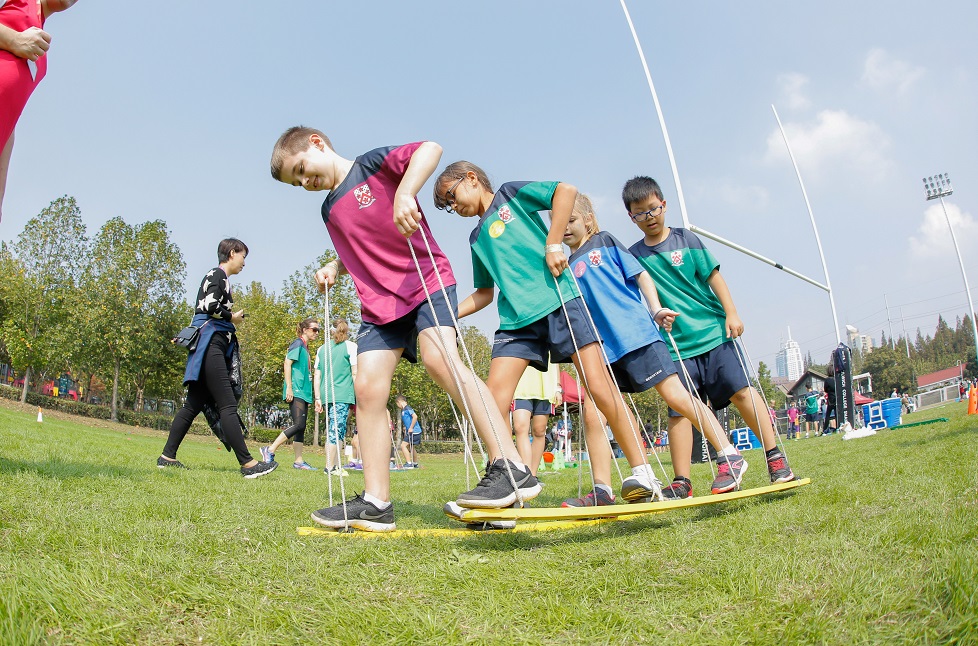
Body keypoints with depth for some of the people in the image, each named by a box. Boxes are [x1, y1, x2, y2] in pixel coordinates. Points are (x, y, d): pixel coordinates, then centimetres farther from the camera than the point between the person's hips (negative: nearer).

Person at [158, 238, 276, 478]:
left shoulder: (219, 278, 23)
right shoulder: (217, 274, -5)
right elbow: (210, 307, -18)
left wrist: (232, 318, 9)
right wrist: (232, 317, -4)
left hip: (212, 348, 10)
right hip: (210, 344, -10)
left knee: (194, 403, 11)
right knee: (228, 405, -13)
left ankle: (167, 456, 15)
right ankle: (247, 463, -16)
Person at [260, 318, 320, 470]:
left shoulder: (306, 348, 21)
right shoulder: (298, 344, -4)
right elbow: (287, 363, -13)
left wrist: (310, 393, 23)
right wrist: (289, 387, -20)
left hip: (303, 392, 9)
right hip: (296, 391, -9)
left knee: (301, 427, 6)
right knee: (299, 424, -17)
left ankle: (298, 461, 8)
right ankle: (270, 450, -10)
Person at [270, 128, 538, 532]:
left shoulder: (374, 164, -2)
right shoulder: (330, 211, 19)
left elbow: (430, 149, -17)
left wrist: (405, 193, -30)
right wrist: (334, 268, 14)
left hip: (427, 281, -7)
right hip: (378, 303, 8)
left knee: (438, 358, -28)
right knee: (367, 387, -5)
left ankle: (512, 470, -27)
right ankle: (376, 503, 0)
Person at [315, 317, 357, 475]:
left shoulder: (322, 349, 15)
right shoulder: (350, 346, 0)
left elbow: (317, 376, 13)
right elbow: (355, 374, -4)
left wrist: (318, 399, 16)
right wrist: (358, 396, 1)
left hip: (326, 395, 6)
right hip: (343, 395, -6)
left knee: (333, 430, 13)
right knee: (337, 429, -5)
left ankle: (336, 465, 14)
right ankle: (330, 467, -6)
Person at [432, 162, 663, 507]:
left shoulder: (511, 193, 8)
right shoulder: (478, 237, 24)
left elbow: (565, 190, -5)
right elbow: (485, 292, 28)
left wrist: (553, 245, -11)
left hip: (559, 301, -6)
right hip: (516, 319, 6)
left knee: (600, 389, -10)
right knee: (494, 400, -9)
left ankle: (641, 473, 0)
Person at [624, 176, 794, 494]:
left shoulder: (686, 239, 4)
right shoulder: (633, 255, 6)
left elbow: (713, 276, 4)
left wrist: (731, 314, -2)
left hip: (713, 331, 0)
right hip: (675, 344, 1)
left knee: (740, 390, -4)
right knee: (678, 410, -3)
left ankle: (775, 457, 9)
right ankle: (681, 482, 5)